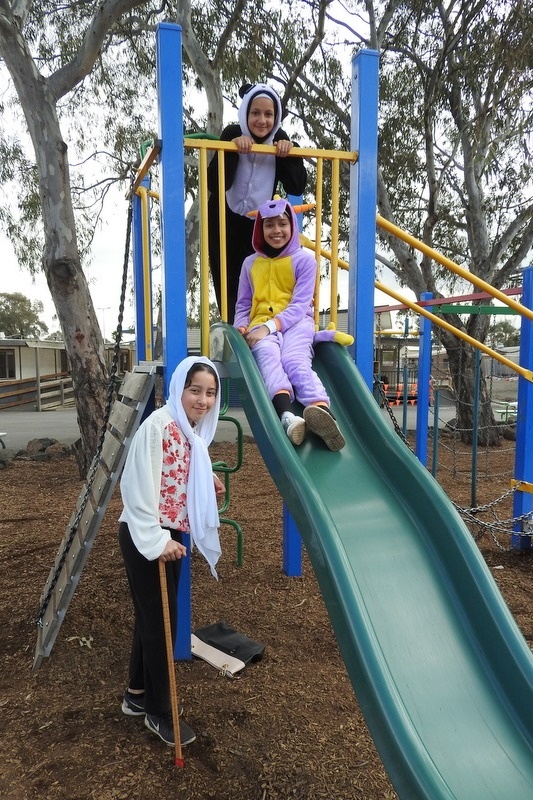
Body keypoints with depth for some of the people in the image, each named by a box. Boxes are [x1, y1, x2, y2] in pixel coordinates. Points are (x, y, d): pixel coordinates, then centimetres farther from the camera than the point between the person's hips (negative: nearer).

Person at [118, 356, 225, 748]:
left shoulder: (194, 431, 8)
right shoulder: (158, 425, -20)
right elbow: (140, 487, -23)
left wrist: (209, 487, 2)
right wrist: (156, 540, -24)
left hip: (171, 536, 9)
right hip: (146, 539, -9)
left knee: (152, 617, 20)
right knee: (161, 621, 3)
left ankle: (138, 694, 40)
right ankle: (159, 712, 24)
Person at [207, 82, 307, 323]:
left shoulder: (280, 140, -6)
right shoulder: (232, 135, -15)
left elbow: (296, 188, -12)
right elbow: (215, 184, -25)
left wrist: (290, 153, -24)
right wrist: (233, 148, -34)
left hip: (258, 225, 2)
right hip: (224, 223, -2)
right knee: (228, 290, -2)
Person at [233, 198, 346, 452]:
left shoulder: (304, 259, 6)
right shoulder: (251, 263, 17)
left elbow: (299, 305, -4)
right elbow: (243, 304, 21)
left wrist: (271, 325, -18)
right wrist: (241, 326, -2)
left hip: (296, 323, -1)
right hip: (261, 325, 1)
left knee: (294, 360, -36)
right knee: (268, 357, -35)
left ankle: (321, 412, -64)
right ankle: (288, 417, -63)